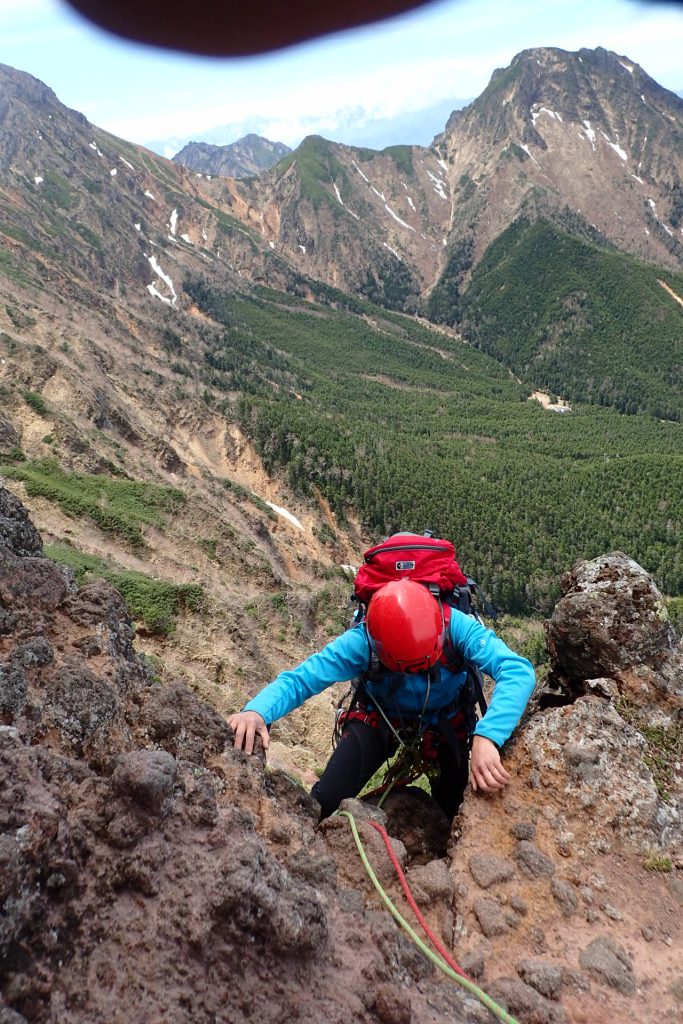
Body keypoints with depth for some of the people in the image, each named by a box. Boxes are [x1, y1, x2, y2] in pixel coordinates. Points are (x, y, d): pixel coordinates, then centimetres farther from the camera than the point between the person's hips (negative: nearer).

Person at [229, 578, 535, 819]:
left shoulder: (456, 626, -36)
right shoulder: (362, 640, -33)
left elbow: (518, 671, -47)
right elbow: (298, 678, -34)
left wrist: (487, 737, -62)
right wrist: (257, 711, -55)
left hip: (446, 721, 1)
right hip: (381, 718, -1)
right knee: (324, 803, -16)